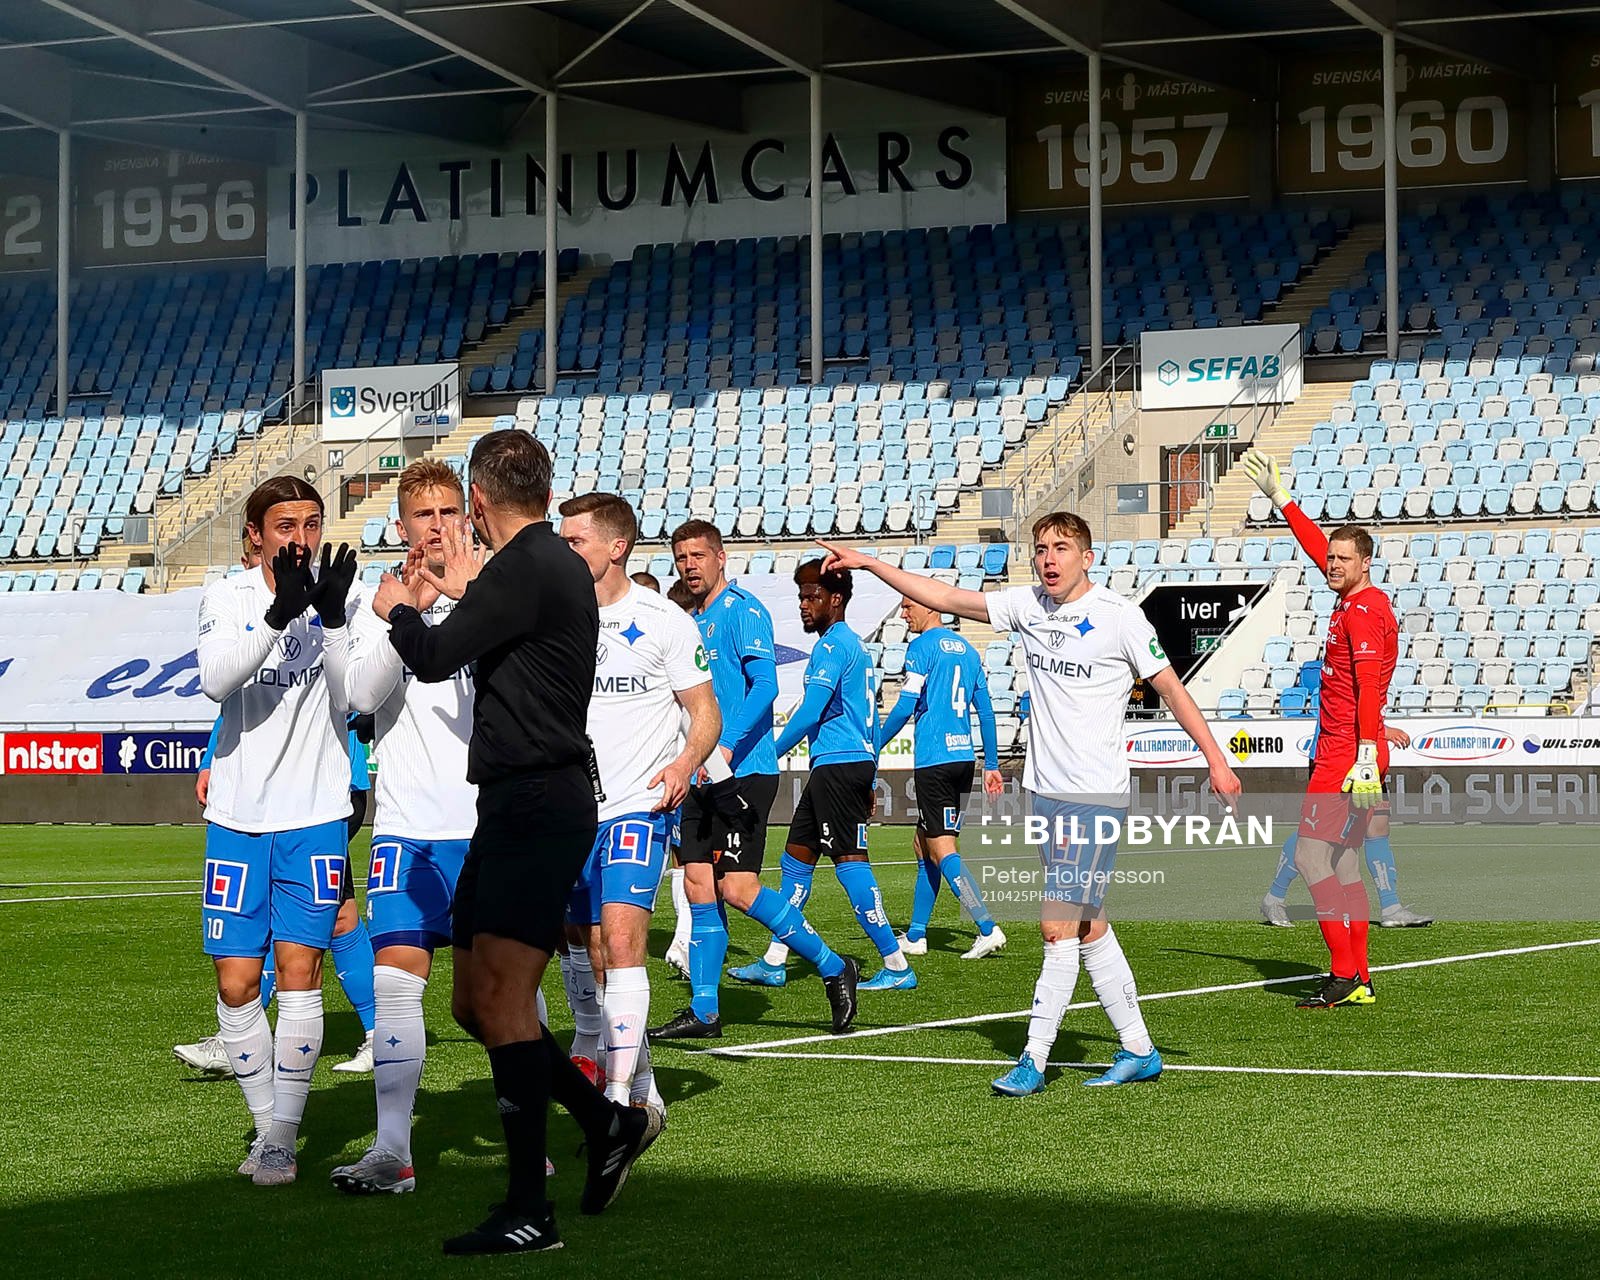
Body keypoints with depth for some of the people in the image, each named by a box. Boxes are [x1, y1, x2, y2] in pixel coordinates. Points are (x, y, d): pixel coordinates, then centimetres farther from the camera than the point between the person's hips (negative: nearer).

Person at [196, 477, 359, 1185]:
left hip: (314, 815, -1)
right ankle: (267, 1123, 18)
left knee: (299, 968, -9)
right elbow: (215, 680, -18)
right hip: (239, 815, 2)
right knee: (237, 983, 1)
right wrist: (280, 612, -30)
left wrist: (332, 620, -26)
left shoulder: (337, 602, 0)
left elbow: (355, 701, -13)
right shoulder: (227, 597, 2)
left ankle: (282, 1138, -2)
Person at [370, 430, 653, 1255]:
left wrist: (398, 609, 5)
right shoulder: (548, 564, 18)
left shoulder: (525, 569, -14)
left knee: (500, 997, -15)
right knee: (473, 1002, 13)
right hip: (518, 807, 10)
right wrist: (463, 594, 45)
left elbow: (433, 659, -15)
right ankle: (608, 1125, 22)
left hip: (537, 806, -10)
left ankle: (529, 1211, -15)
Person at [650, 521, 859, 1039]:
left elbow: (765, 684, -20)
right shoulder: (694, 623, 18)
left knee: (737, 887, -13)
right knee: (699, 888, 5)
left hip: (745, 773, -9)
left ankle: (834, 969, 0)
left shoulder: (743, 611, -8)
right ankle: (704, 1011, 9)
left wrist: (727, 745, -29)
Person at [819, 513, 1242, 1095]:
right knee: (1088, 928, 11)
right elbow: (947, 598, 11)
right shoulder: (1028, 606, 7)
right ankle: (1138, 1050, 20)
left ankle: (1034, 1059, -6)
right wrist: (868, 563, 7)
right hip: (1044, 790, 7)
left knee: (1060, 925, -10)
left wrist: (1215, 758, -3)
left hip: (1096, 794, -7)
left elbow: (1170, 686, -2)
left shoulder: (1119, 616, -8)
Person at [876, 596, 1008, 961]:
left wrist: (875, 748, 0)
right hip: (964, 755, 8)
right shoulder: (967, 650, 15)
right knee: (923, 843, 16)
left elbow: (905, 707, -11)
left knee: (941, 849, -7)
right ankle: (915, 936, 20)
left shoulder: (923, 646, -7)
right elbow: (986, 711, 16)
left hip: (934, 759, -8)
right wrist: (992, 765, 20)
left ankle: (988, 929, -18)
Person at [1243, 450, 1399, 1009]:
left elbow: (1369, 684, -23)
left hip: (1348, 757, -10)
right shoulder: (1354, 601, 14)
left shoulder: (1364, 610, -14)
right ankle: (1357, 981, 12)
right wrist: (1278, 496, 36)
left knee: (1310, 855, -11)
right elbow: (1317, 545, 29)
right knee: (1343, 865, 10)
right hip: (1340, 754, 10)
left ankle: (1344, 974, -12)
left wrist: (1366, 758, -30)